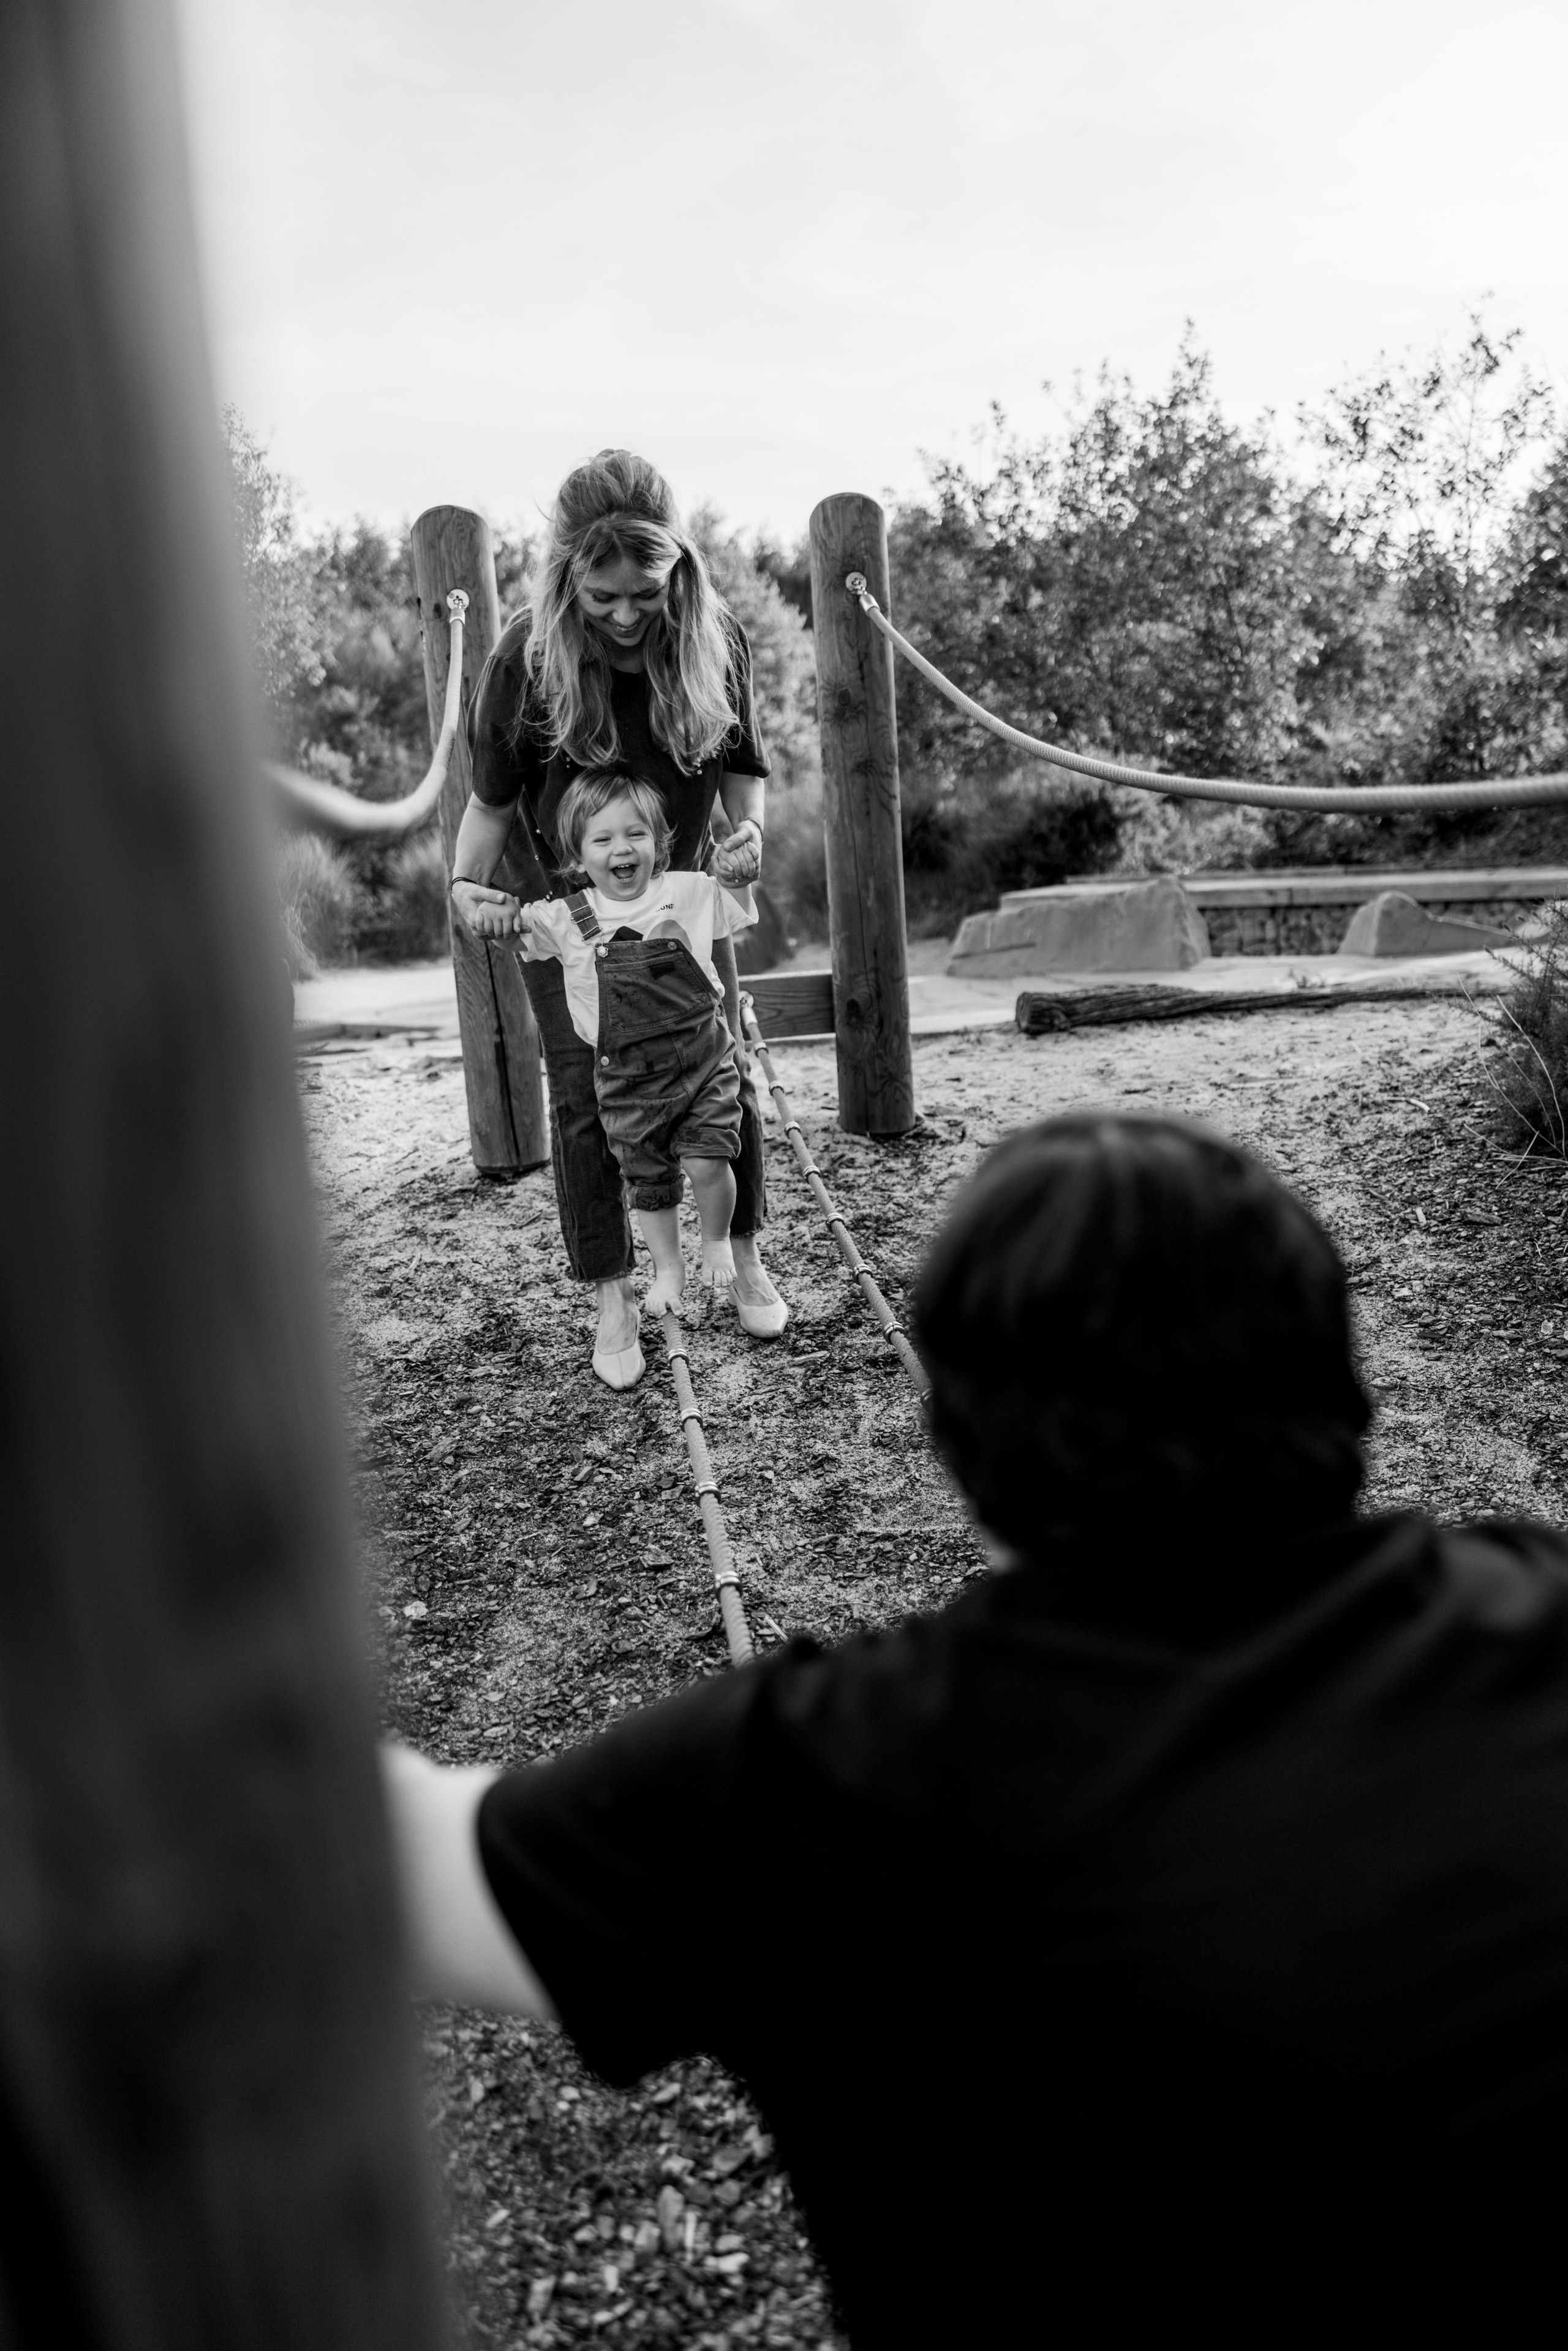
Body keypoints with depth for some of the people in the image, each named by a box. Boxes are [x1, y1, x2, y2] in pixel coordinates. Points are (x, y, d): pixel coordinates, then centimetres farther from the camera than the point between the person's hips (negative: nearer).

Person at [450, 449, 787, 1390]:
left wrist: (746, 828, -20)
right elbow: (493, 794, -11)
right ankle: (614, 1298, 12)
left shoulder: (719, 640, -16)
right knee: (585, 1095, -1)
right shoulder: (528, 656, -21)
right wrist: (468, 882, -25)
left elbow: (744, 762, -1)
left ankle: (745, 1256, 25)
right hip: (563, 899, -2)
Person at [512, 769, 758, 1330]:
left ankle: (717, 1242, 19)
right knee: (647, 1180, 10)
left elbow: (741, 912, 16)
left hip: (702, 1056, 0)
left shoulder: (690, 892, 0)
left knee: (706, 1160, -12)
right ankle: (667, 1268, 34)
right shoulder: (564, 918, -4)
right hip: (626, 1074, 1)